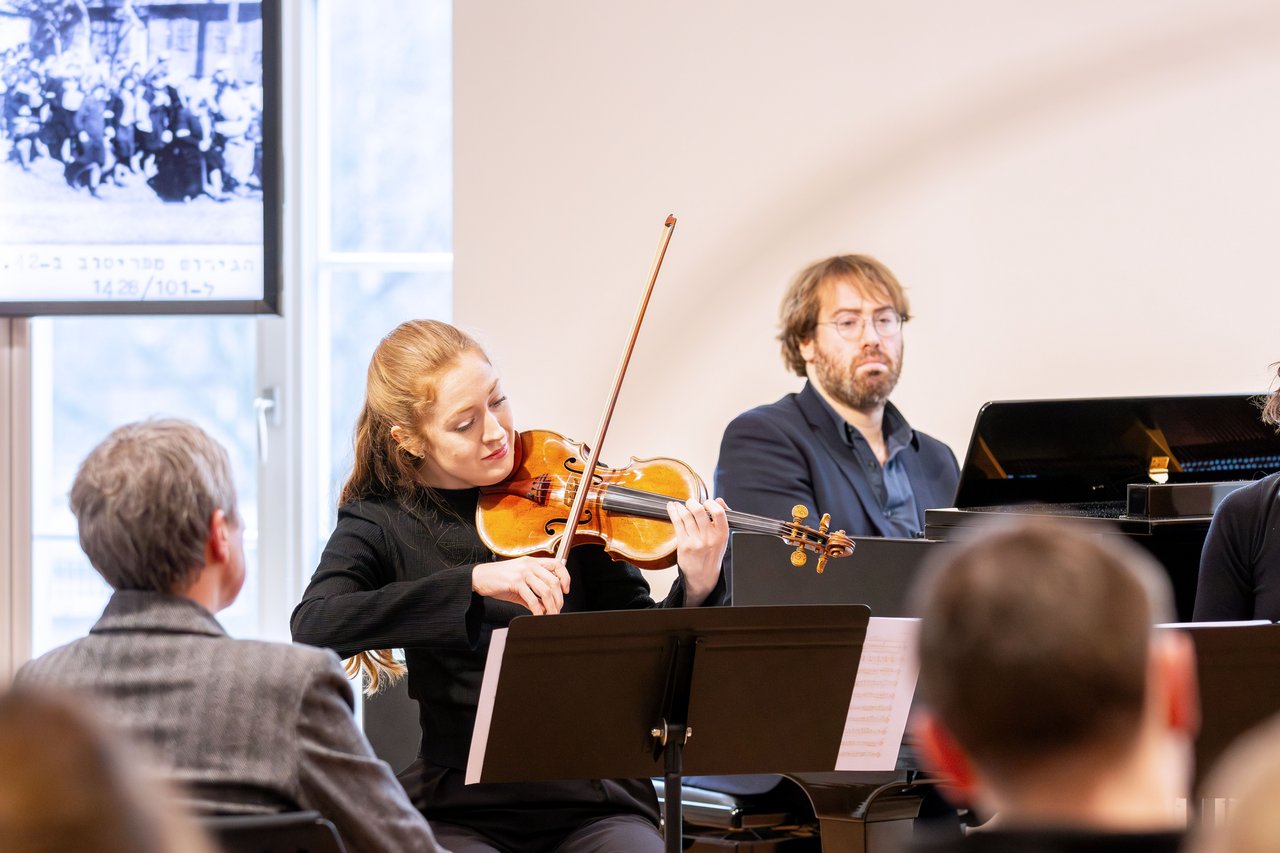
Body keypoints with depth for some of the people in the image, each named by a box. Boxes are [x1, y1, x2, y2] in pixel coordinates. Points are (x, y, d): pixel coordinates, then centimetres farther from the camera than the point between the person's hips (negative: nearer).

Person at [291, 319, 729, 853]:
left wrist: (697, 589, -21)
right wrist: (474, 582, -27)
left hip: (592, 800, 1)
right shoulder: (379, 523, 0)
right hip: (460, 807, -1)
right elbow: (312, 629, -19)